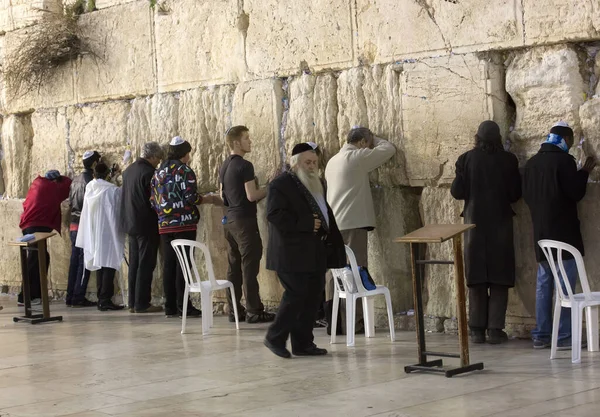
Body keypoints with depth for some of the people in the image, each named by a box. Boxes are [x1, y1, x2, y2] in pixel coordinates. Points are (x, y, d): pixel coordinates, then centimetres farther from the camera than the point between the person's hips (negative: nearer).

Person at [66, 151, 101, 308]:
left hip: (74, 225, 8)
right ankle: (79, 298, -4)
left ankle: (71, 297, 13)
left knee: (75, 261, 10)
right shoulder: (90, 180, -13)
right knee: (84, 262, -4)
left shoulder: (76, 180, 13)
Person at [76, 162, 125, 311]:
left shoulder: (89, 189, 2)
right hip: (109, 232, -5)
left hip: (93, 232, 5)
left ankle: (101, 299, 16)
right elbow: (119, 212, -5)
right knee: (109, 265, -3)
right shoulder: (114, 190, -11)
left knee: (100, 265, 13)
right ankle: (105, 300, -8)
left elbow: (85, 213, 5)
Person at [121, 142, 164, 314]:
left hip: (131, 223, 8)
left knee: (135, 264, 12)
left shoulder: (129, 170, 9)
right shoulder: (149, 172, -16)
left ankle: (133, 302, 15)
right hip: (146, 224, -8)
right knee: (146, 265, -3)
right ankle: (142, 304, -3)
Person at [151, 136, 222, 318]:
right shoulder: (185, 171, -6)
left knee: (168, 264, 7)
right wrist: (209, 199, 2)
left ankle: (170, 306, 9)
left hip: (164, 226, 6)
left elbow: (153, 200, 12)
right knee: (183, 264, -4)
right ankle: (183, 306, -3)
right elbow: (191, 197, -13)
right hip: (184, 224, -6)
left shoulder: (158, 172, 13)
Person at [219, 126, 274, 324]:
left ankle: (234, 309, 13)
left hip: (230, 219, 9)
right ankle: (254, 311, -5)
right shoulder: (244, 166, -14)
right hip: (245, 219, -9)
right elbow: (252, 196, -19)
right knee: (249, 266, -6)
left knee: (234, 265, 10)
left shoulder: (225, 166, 13)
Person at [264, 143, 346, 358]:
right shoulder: (281, 184, -9)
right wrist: (307, 224, -21)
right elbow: (274, 215, -20)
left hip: (315, 254, 9)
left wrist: (333, 242, 13)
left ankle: (303, 343, 15)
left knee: (312, 297, 7)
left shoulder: (315, 185, 19)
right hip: (293, 254, -9)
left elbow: (325, 214, 26)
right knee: (296, 295, -10)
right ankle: (275, 337, 4)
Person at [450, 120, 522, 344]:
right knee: (499, 277, 5)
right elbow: (515, 194, -2)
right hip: (500, 223, -1)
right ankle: (495, 329, 2)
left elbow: (457, 192, -5)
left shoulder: (466, 159, -5)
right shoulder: (508, 160, -5)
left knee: (477, 278, 7)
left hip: (475, 222, 1)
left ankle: (477, 329, 7)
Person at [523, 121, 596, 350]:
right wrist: (584, 172, 1)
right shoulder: (564, 161, -12)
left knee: (544, 283, 10)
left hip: (541, 232, 7)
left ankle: (541, 335, 10)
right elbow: (576, 193, -13)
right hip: (563, 232, -7)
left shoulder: (531, 163, 10)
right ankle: (563, 336, -7)